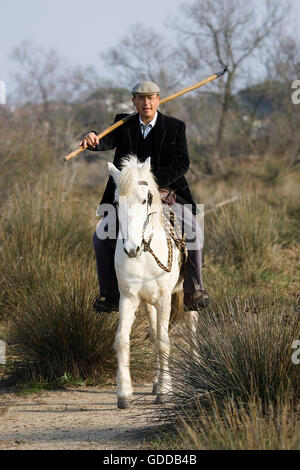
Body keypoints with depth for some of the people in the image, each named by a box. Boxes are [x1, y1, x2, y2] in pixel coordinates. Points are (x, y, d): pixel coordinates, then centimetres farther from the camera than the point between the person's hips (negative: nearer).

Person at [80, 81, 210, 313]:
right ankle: (110, 294, -2)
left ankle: (194, 290, -5)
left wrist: (154, 181, -24)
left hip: (166, 194, -2)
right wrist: (93, 141, -40)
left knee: (194, 232, -21)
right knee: (101, 235, -14)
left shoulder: (176, 127, -1)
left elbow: (182, 163, -10)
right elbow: (108, 141, -15)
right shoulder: (124, 124, 5)